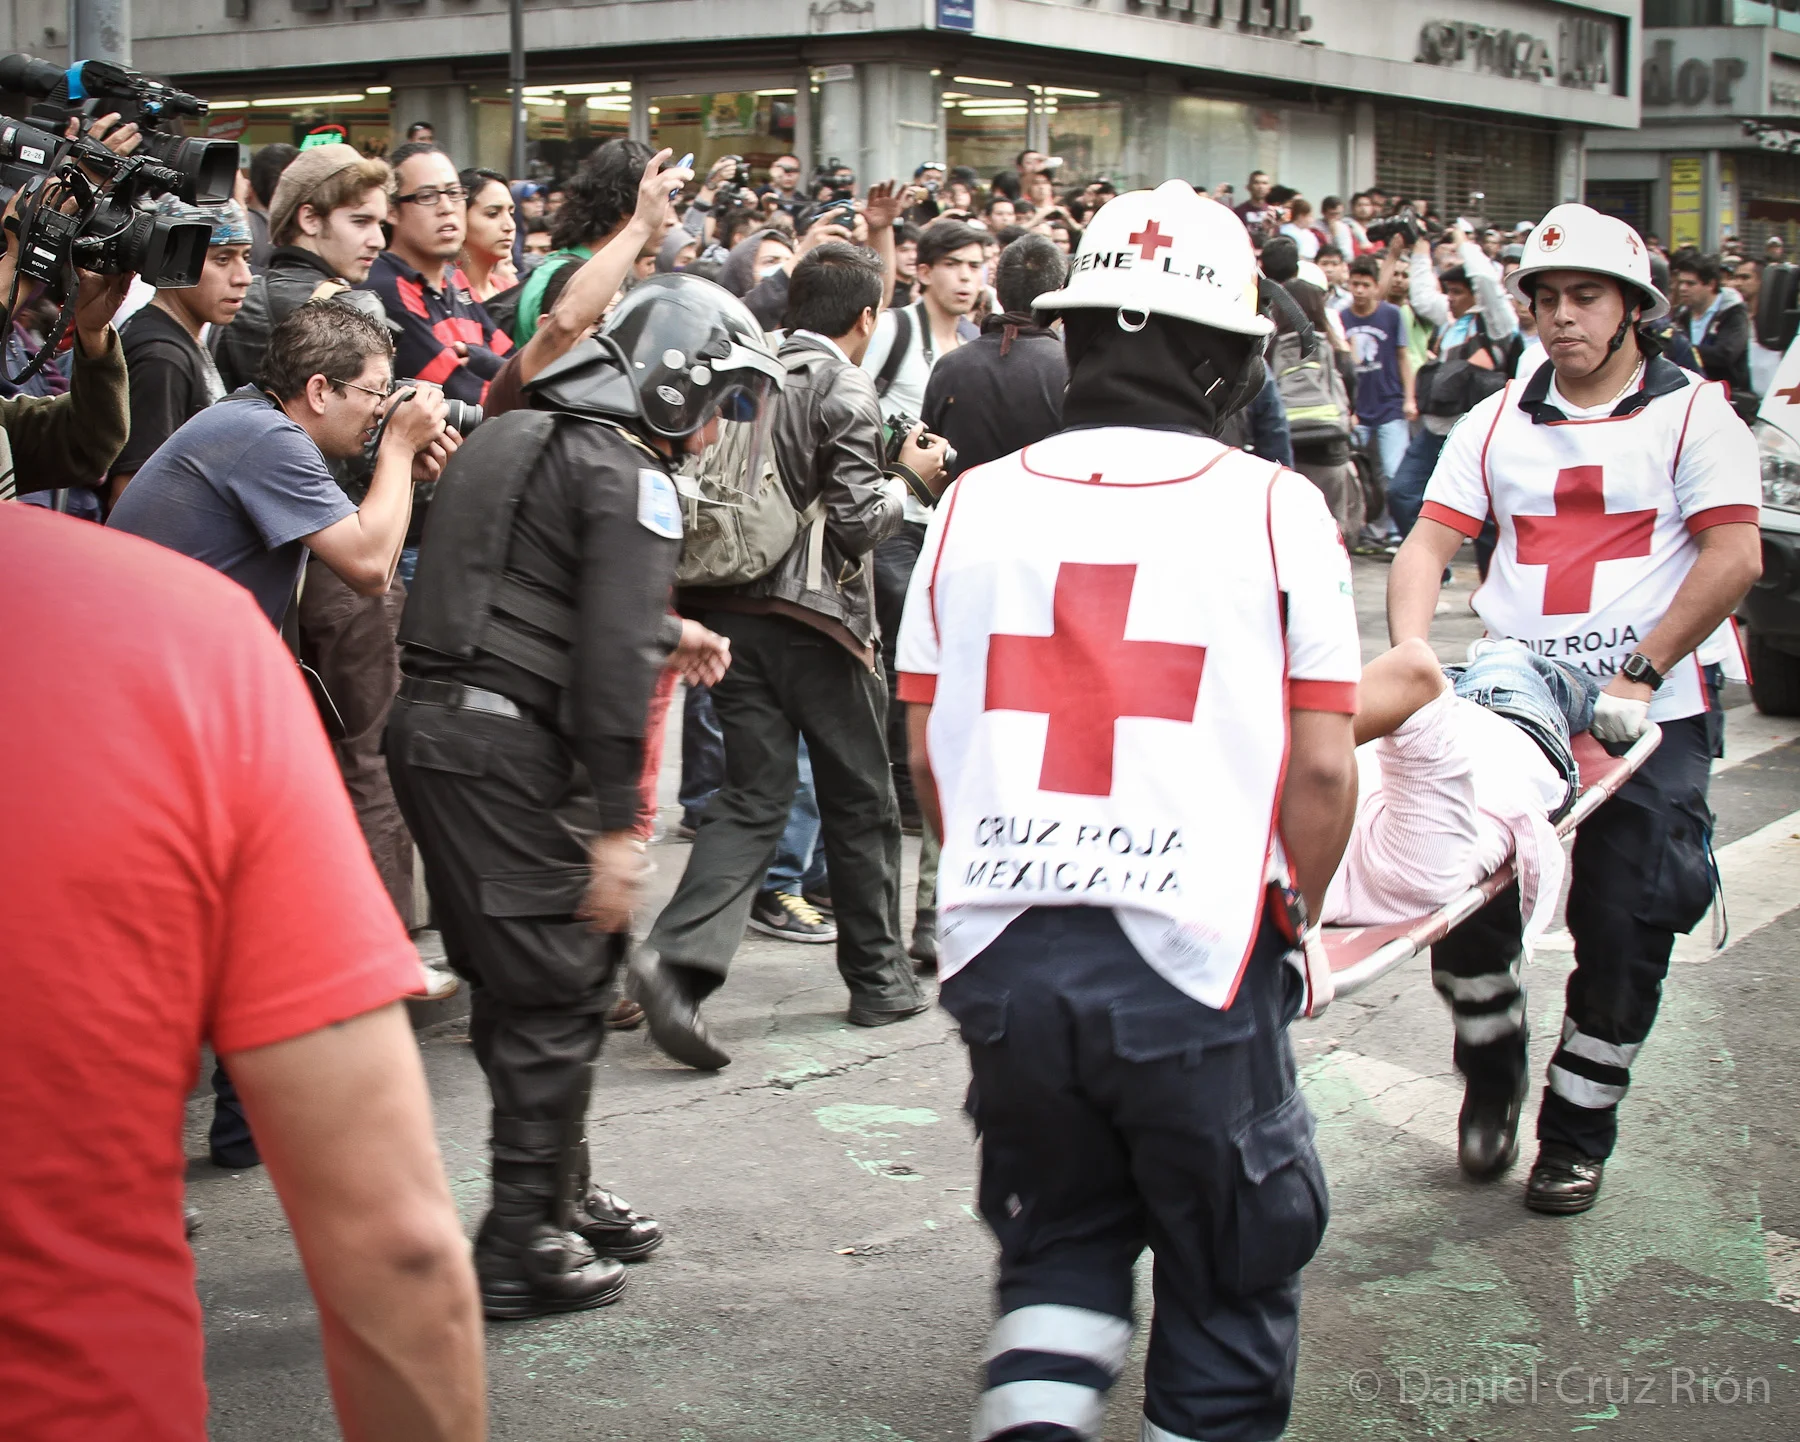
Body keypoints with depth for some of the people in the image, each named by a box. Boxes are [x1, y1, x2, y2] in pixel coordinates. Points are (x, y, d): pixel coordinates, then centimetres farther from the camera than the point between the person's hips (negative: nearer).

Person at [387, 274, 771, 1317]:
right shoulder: (627, 477, -10)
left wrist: (669, 630, 40)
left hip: (436, 724, 10)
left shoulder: (520, 436, 19)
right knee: (557, 989, -2)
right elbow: (613, 658, -18)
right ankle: (521, 1246, 3)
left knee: (522, 978, 18)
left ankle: (562, 1193, 30)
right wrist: (614, 827, -17)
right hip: (501, 748, -10)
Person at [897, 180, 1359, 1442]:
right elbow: (1321, 768, -4)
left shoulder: (976, 505, 5)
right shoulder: (1275, 509, -3)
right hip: (1195, 961, -3)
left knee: (1060, 1245, 22)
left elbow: (927, 755, 8)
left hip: (1002, 953, 3)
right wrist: (1292, 913, 12)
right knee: (1228, 1289, 14)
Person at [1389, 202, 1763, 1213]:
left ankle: (1579, 1132, 16)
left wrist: (1641, 674, -16)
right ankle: (1492, 1065, 23)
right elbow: (1429, 546, 4)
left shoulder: (1693, 412, 1)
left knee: (1624, 925, -1)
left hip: (1654, 708, -3)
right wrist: (1412, 656, -15)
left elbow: (1735, 559, -9)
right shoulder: (1499, 422, 12)